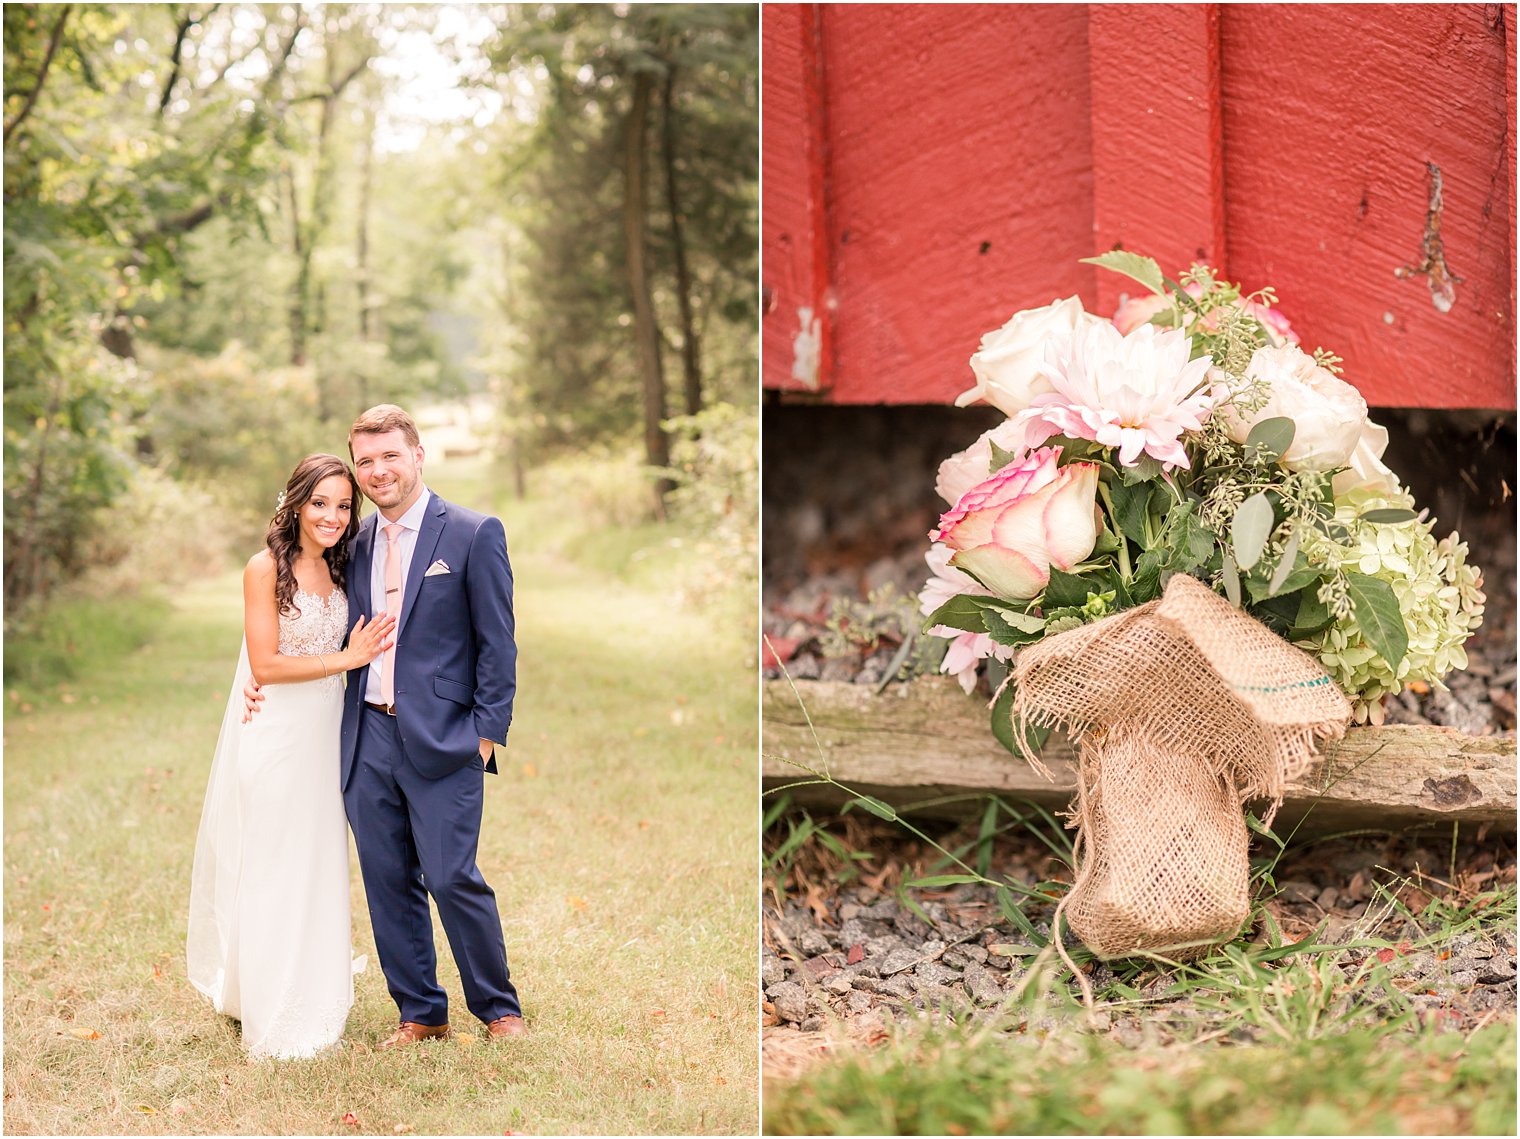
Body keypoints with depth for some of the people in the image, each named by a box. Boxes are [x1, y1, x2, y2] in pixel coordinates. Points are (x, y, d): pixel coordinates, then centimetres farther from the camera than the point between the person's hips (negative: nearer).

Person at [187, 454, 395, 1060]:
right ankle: (272, 1018, 11)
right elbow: (265, 664, -16)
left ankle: (311, 1003, 26)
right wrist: (347, 658, -15)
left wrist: (362, 650, -4)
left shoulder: (335, 569, 9)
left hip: (322, 737, 7)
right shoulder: (267, 568, -11)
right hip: (273, 735, -7)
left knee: (317, 869, 13)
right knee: (268, 873, 2)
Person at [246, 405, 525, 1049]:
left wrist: (487, 732, -8)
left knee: (452, 879, -5)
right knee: (388, 884, 8)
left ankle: (499, 1008, 14)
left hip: (443, 742, -5)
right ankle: (420, 1014, 21)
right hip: (369, 739, 5)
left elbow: (497, 644, -4)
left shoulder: (474, 535, -4)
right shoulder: (357, 543, 11)